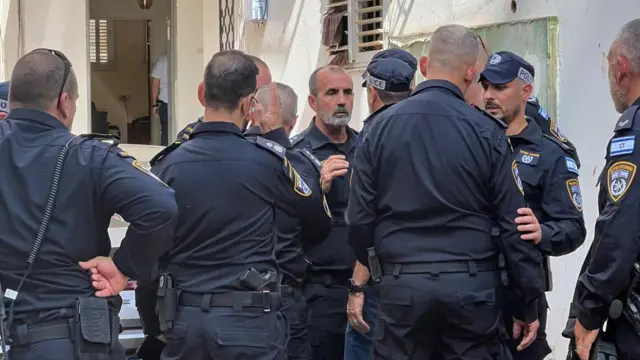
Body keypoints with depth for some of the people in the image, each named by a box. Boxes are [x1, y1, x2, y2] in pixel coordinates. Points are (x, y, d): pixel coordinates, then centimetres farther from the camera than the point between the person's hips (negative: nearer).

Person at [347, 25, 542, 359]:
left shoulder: (380, 128, 1)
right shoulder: (486, 131, -4)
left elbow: (359, 219, 1)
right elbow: (514, 225, -4)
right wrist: (528, 305, 5)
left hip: (402, 286, 1)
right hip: (472, 287, -1)